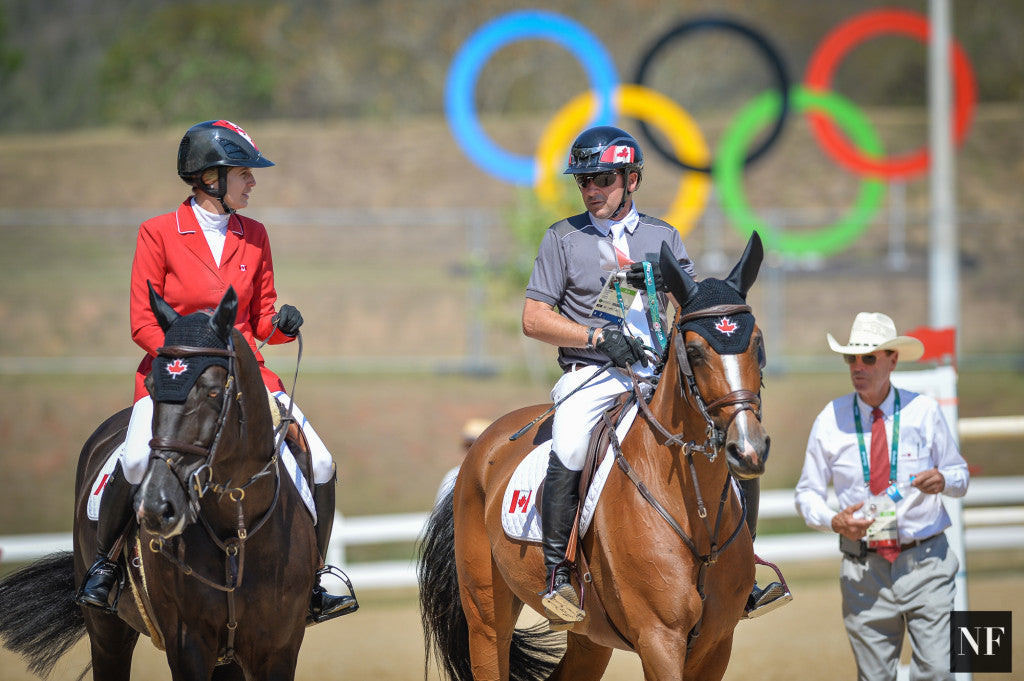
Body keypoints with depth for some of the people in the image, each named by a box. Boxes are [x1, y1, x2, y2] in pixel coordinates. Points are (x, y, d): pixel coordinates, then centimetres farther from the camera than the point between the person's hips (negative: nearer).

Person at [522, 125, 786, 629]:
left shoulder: (664, 238, 15)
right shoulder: (563, 238, 9)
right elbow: (534, 320, 3)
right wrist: (599, 336, -10)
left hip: (658, 373, 3)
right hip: (591, 375, -3)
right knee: (567, 454, -32)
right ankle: (557, 577, -22)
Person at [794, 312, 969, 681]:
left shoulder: (924, 411, 1)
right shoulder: (830, 420, 1)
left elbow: (959, 474, 9)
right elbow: (807, 493, 5)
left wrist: (943, 480, -16)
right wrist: (834, 521, -16)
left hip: (925, 563, -1)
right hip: (865, 569, 1)